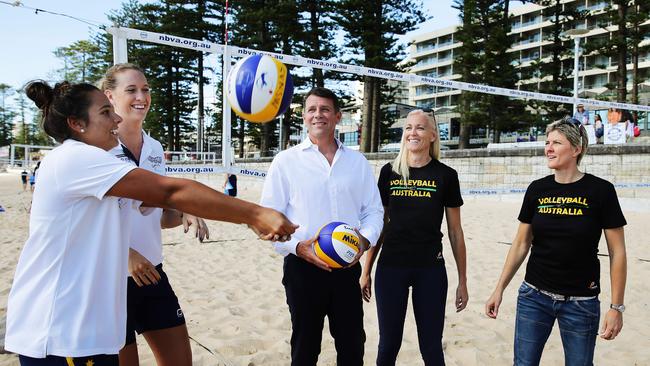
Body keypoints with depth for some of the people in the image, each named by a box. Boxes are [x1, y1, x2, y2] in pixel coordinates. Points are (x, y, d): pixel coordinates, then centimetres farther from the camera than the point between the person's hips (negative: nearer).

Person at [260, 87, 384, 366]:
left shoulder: (357, 162, 8)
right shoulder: (286, 161, -2)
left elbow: (373, 210, 11)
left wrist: (365, 238, -9)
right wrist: (297, 246, -18)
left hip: (347, 266, 3)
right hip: (303, 266, -2)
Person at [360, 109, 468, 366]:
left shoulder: (445, 176, -2)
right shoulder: (389, 172, 3)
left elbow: (455, 232, 3)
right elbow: (378, 225, 8)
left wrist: (463, 280, 4)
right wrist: (366, 271, 8)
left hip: (430, 270, -1)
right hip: (390, 267, 2)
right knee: (388, 344, 11)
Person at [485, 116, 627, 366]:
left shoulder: (600, 191, -8)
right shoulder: (537, 189, 1)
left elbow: (617, 252, -5)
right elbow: (521, 244, 6)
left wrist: (616, 307, -8)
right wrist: (499, 289, 4)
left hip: (581, 302, -2)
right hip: (534, 296, 3)